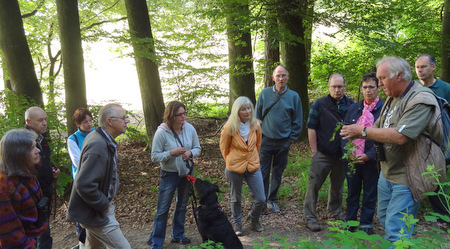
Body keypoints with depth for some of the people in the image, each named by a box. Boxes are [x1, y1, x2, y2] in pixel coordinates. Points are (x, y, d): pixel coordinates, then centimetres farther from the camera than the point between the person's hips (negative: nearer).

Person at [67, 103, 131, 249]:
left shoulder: (105, 140, 4)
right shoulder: (98, 146, -28)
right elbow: (85, 185, -31)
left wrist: (107, 201, 10)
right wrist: (104, 206, -19)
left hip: (99, 208, 10)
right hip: (96, 213, -10)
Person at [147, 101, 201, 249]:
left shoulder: (190, 128, -10)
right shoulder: (161, 132, -21)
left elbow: (197, 148, 1)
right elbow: (155, 156, -17)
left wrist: (190, 153, -21)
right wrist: (172, 153, -30)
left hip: (187, 172, 4)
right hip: (169, 174, -4)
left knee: (182, 206, 19)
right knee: (163, 209, 1)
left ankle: (178, 235, 38)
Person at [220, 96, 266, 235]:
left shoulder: (255, 125, -5)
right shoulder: (230, 127, -15)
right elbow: (224, 147, 1)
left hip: (253, 166, 3)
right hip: (234, 169, -2)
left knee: (261, 199, 2)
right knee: (236, 199, 15)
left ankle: (254, 220, 31)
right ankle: (237, 223, 38)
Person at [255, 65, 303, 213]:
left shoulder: (294, 96, -1)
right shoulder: (264, 94, -2)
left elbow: (297, 121, 5)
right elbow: (257, 116, 6)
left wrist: (292, 138, 1)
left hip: (283, 142, 1)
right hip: (266, 140, -1)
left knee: (278, 173, 12)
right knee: (263, 172, 1)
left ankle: (272, 200, 27)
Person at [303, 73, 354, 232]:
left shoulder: (350, 104, 5)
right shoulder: (320, 104, -5)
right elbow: (311, 128, -5)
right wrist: (314, 151, -8)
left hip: (341, 154, 4)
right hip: (322, 154, -4)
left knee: (338, 185, 17)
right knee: (314, 185, -1)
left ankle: (335, 212, 36)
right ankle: (309, 216, 10)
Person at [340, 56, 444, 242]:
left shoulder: (421, 100, -19)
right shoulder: (392, 98, 11)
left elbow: (400, 136, -29)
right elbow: (378, 128, 14)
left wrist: (362, 131, -21)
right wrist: (355, 134, -6)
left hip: (406, 178, -9)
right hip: (387, 172, 9)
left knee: (396, 230, -5)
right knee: (384, 219, 20)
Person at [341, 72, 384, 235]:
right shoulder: (353, 108, 7)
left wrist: (368, 155, -15)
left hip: (371, 159, -3)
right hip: (352, 159, 4)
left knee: (370, 194, 10)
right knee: (352, 192, 15)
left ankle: (366, 224, 25)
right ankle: (350, 221, 29)